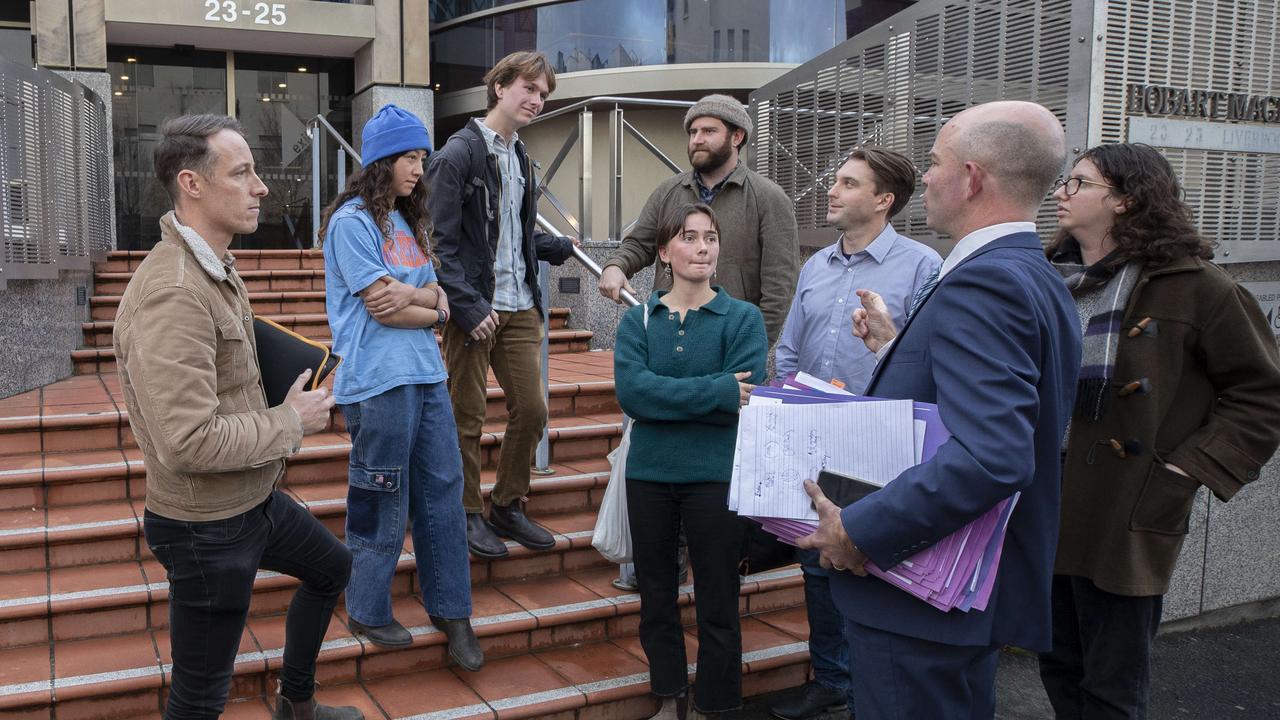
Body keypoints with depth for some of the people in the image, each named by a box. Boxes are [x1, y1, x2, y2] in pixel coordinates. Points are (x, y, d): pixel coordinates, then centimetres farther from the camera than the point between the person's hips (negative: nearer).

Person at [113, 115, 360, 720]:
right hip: (207, 528, -10)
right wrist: (291, 422, -20)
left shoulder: (215, 270, 4)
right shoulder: (172, 293, -29)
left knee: (331, 567, 31)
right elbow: (188, 442, -34)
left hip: (256, 501, 10)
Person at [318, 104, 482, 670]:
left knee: (443, 489, 8)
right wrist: (432, 310, 0)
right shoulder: (352, 221, -7)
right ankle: (367, 611, 21)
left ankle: (450, 609, 20)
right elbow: (380, 307, -14)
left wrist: (413, 294, -12)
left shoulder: (408, 222, 18)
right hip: (377, 380, -8)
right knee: (382, 498, 3)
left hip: (426, 373, 8)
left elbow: (435, 294, 10)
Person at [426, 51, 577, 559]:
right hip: (474, 307, -7)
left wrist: (560, 247, 22)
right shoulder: (459, 154, -9)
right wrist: (469, 307, -19)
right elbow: (441, 241, -14)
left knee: (531, 409, 8)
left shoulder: (521, 159, 16)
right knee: (467, 417, 4)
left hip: (520, 307, 7)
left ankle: (508, 508, 25)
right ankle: (468, 515, 19)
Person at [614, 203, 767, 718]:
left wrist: (665, 396, -15)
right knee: (655, 598, 15)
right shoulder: (638, 321, 3)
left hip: (715, 477, -3)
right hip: (649, 474, 3)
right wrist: (716, 391, -19)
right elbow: (630, 391, -15)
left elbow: (744, 401, -16)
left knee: (717, 604, 7)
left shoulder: (743, 319, -3)